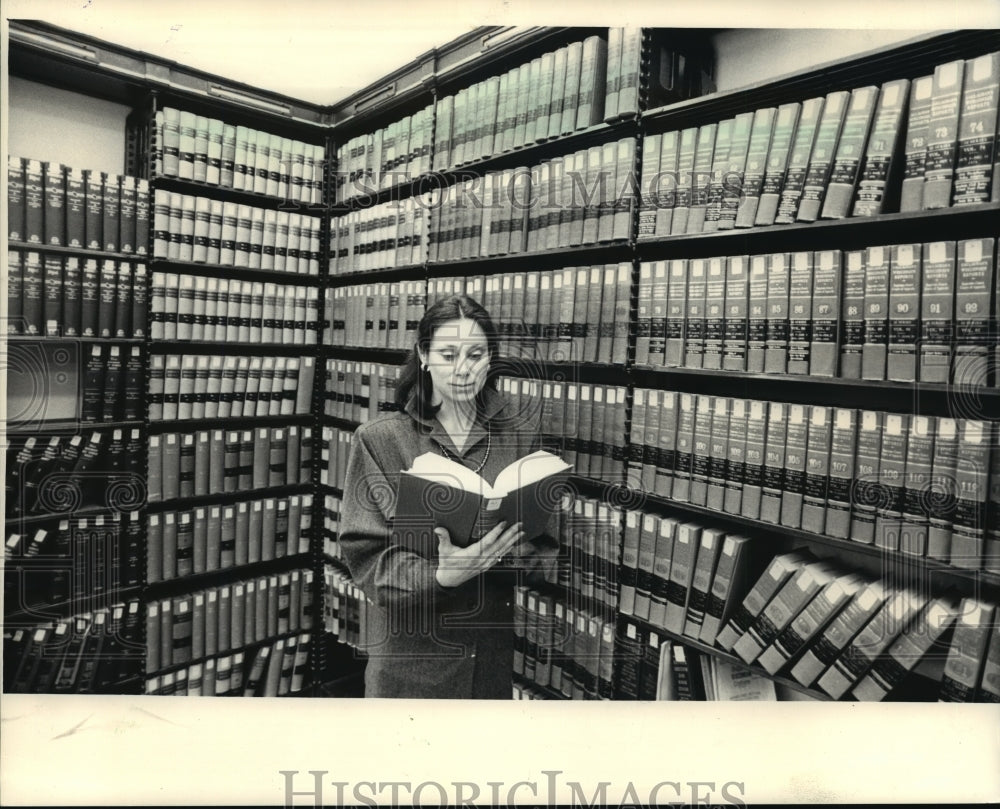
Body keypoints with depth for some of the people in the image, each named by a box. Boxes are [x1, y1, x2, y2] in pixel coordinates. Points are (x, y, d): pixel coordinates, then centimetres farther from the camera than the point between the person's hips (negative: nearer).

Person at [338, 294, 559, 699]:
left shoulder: (521, 433, -1)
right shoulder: (379, 439, -8)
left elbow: (541, 541, 2)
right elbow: (366, 556, -9)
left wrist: (509, 549, -20)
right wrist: (440, 576, -26)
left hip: (492, 645, 2)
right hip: (409, 647, -2)